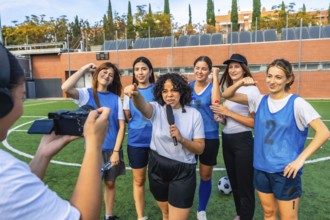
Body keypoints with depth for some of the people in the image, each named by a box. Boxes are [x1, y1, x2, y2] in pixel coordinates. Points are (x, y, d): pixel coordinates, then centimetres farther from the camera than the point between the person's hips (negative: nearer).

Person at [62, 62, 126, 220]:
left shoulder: (116, 98, -1)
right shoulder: (86, 93, -5)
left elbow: (122, 126, -3)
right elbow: (66, 88, -26)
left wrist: (116, 151, -9)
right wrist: (84, 70, -15)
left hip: (112, 148, 2)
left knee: (110, 183, 15)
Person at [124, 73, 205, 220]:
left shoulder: (194, 114, -7)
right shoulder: (157, 109, -6)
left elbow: (200, 148, -5)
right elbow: (143, 106, -31)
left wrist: (181, 139, -24)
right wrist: (135, 94, -54)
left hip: (183, 172, -2)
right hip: (157, 168, 2)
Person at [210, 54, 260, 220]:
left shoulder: (251, 89, -11)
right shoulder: (226, 88, 10)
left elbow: (255, 122, -17)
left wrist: (228, 113, -19)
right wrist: (220, 116, -1)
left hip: (243, 141, -7)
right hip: (226, 140, 7)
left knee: (245, 185, 6)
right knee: (234, 182, 20)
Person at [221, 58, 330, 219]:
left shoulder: (297, 103, -11)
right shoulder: (260, 100, 1)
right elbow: (227, 95, 3)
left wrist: (300, 159, -21)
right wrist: (240, 83, -16)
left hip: (285, 171, -4)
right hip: (261, 169, 4)